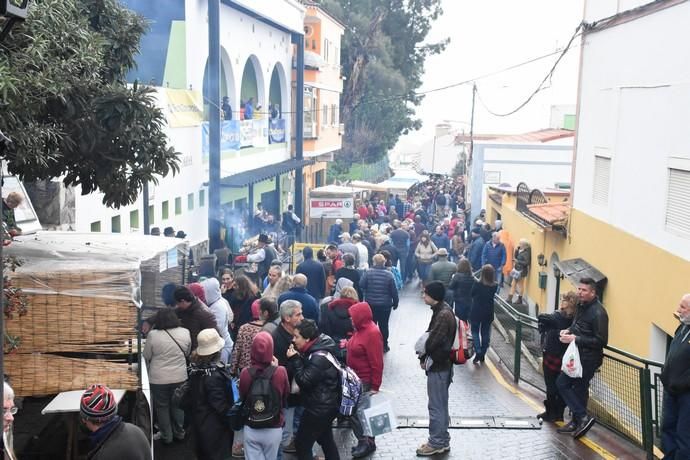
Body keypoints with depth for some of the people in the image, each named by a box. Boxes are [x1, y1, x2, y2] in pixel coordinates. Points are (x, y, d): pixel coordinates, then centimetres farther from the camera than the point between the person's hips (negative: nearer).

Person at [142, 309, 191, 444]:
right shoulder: (185, 333, -7)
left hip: (159, 378, -3)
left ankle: (166, 436, 24)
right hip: (180, 377, 3)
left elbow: (146, 356, -3)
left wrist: (149, 369, 18)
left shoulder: (153, 335, -16)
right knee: (177, 405, 19)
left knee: (162, 407, 14)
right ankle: (179, 432, 31)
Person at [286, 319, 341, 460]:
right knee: (326, 439, 23)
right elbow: (308, 374, 10)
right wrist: (298, 357, -4)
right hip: (326, 405, 10)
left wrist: (295, 360, -18)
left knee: (302, 443, -1)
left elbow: (305, 381, -23)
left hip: (318, 408, -10)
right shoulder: (317, 350, 5)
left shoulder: (319, 357, -25)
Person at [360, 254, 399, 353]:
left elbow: (361, 285, -14)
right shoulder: (389, 274, -11)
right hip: (385, 305, 0)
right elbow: (394, 290, -6)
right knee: (383, 325, 11)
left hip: (370, 304, 0)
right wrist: (395, 302, 6)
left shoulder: (368, 273, -12)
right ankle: (384, 346, 17)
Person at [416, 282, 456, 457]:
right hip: (439, 365, 10)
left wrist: (424, 357, -6)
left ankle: (436, 443, 13)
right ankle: (442, 440, 28)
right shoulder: (441, 310, 8)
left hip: (438, 366, -10)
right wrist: (425, 356, 1)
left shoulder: (444, 315, -23)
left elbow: (434, 340, -22)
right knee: (441, 405, 18)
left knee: (436, 406, 2)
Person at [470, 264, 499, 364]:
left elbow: (472, 294, -5)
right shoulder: (495, 286, -10)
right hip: (488, 313, 3)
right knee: (485, 333, 14)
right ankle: (482, 355, 21)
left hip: (476, 312, -3)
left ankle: (478, 352, -5)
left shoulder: (477, 285, -20)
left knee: (475, 332, 12)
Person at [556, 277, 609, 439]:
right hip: (579, 355, 9)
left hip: (588, 358, -9)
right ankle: (577, 422, 27)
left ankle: (583, 417, -2)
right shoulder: (582, 306, 7)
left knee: (563, 383, -7)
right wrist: (569, 330, 2)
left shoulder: (598, 313, -21)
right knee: (579, 388, 16)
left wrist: (575, 339, -24)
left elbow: (601, 341, -22)